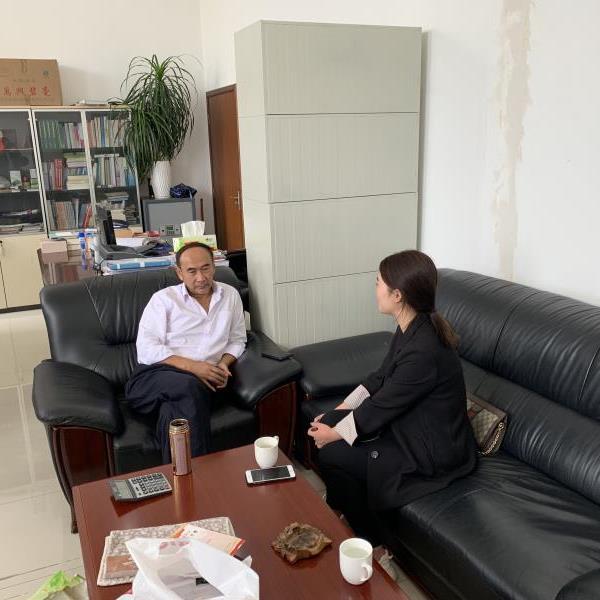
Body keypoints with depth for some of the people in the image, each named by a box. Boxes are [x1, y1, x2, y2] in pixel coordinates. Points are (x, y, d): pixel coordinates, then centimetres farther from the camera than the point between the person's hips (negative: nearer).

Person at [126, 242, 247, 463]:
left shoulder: (230, 295, 16)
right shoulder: (163, 299, 5)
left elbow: (237, 340, 22)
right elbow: (147, 349, -4)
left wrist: (224, 364, -1)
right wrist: (191, 366, -17)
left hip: (201, 380, 2)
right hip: (155, 378, -2)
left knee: (173, 412, -34)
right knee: (189, 386, -36)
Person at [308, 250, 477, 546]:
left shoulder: (423, 351, -32)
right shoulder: (411, 328, -3)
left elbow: (381, 407, -23)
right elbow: (380, 377, 7)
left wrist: (334, 434, -9)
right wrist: (338, 411, 2)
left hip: (432, 453, -9)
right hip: (409, 422, 9)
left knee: (331, 455, -9)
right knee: (326, 422, 4)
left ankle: (372, 544, 14)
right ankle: (341, 511, 24)